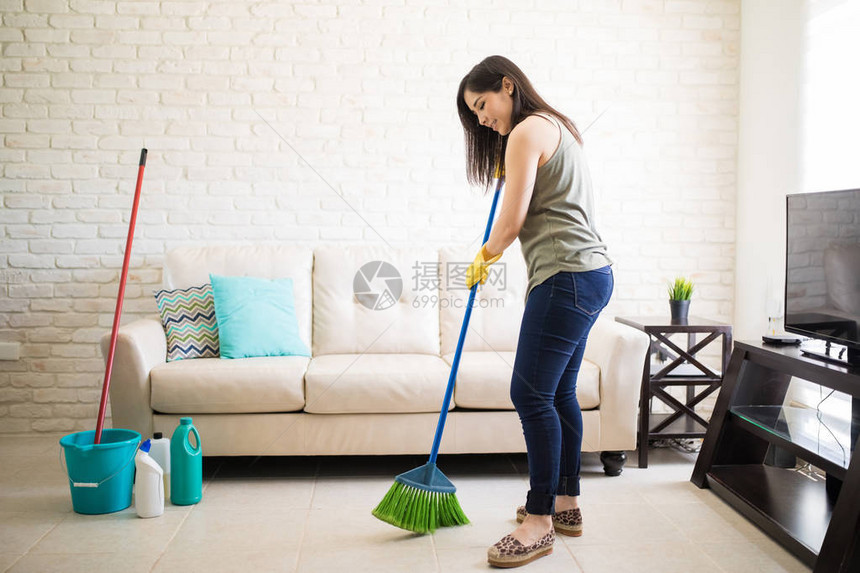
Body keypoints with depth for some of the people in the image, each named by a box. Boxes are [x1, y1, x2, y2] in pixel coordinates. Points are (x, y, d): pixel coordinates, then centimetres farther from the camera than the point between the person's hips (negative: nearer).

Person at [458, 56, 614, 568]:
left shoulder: (527, 132, -8)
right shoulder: (558, 127, 23)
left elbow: (512, 222, -12)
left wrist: (485, 257, 6)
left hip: (567, 276, -11)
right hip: (591, 273, 11)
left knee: (531, 393, -9)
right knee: (559, 391, 14)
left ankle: (540, 520, -2)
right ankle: (566, 503, 23)